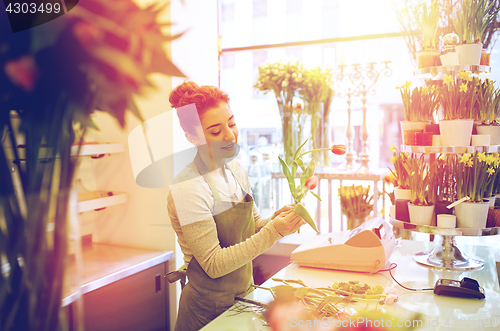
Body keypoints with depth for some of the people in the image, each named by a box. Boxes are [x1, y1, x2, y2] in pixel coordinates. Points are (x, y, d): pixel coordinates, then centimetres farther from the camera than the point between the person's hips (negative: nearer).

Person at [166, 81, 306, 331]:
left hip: (243, 296, 7)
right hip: (209, 311, -6)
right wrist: (273, 232, -27)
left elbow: (252, 225, 6)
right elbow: (214, 265, -23)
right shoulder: (189, 188, -24)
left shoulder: (236, 170, -1)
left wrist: (279, 219, -14)